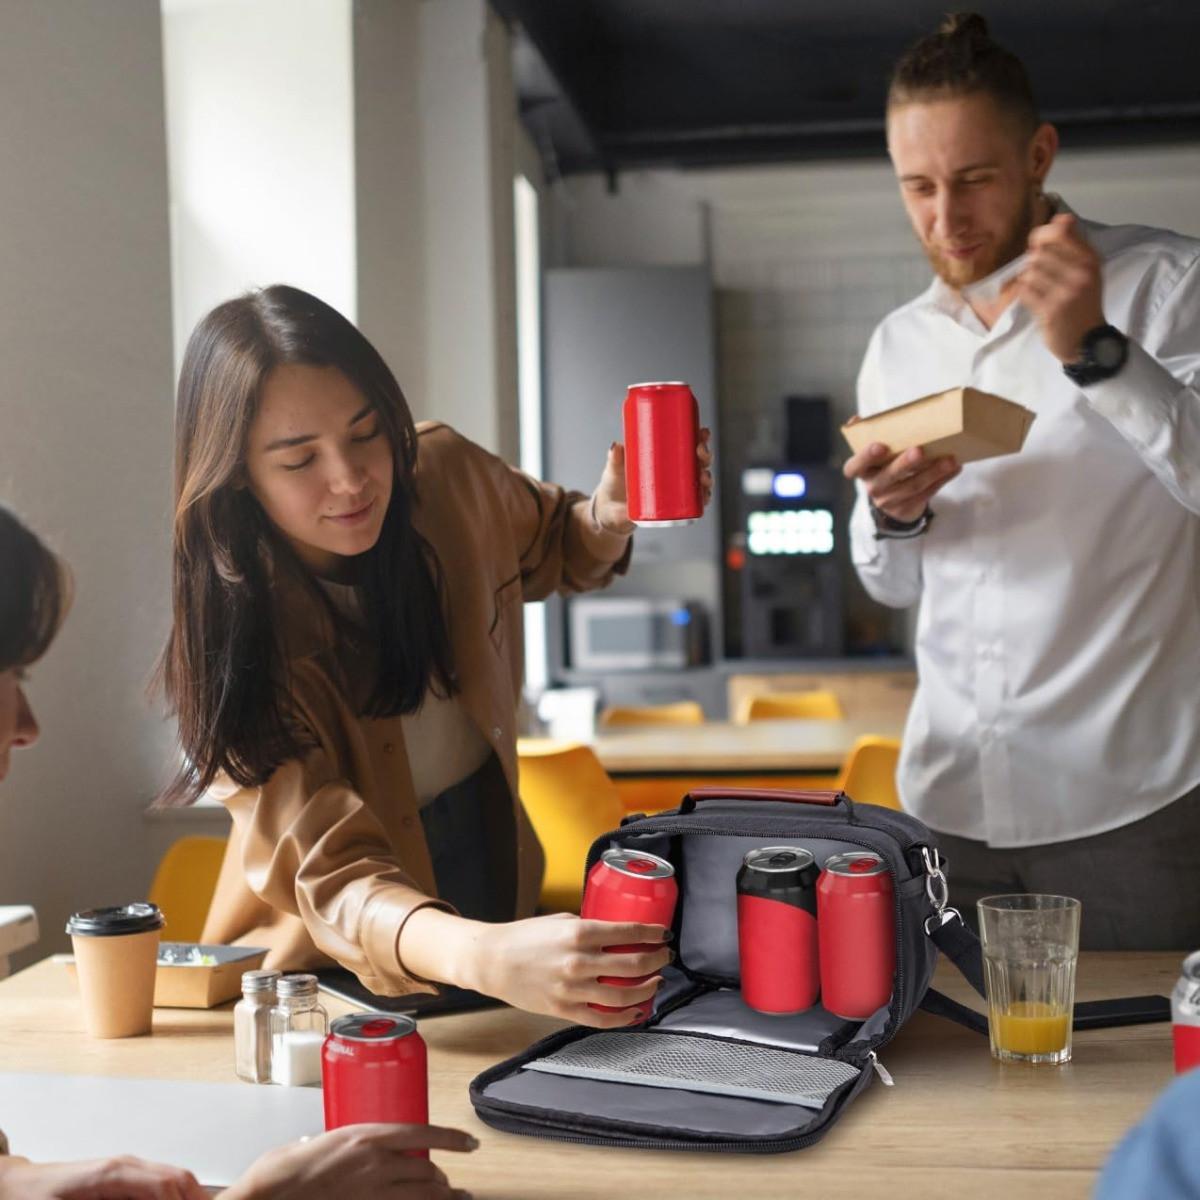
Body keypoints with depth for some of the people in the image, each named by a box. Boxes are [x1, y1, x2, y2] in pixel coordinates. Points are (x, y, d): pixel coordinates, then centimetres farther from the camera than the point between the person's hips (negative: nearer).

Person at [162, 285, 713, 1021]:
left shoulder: (445, 475, -10)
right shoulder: (238, 633, -22)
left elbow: (553, 548, 13)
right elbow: (331, 873, -32)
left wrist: (608, 518, -11)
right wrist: (486, 957, -53)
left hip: (495, 869, 3)